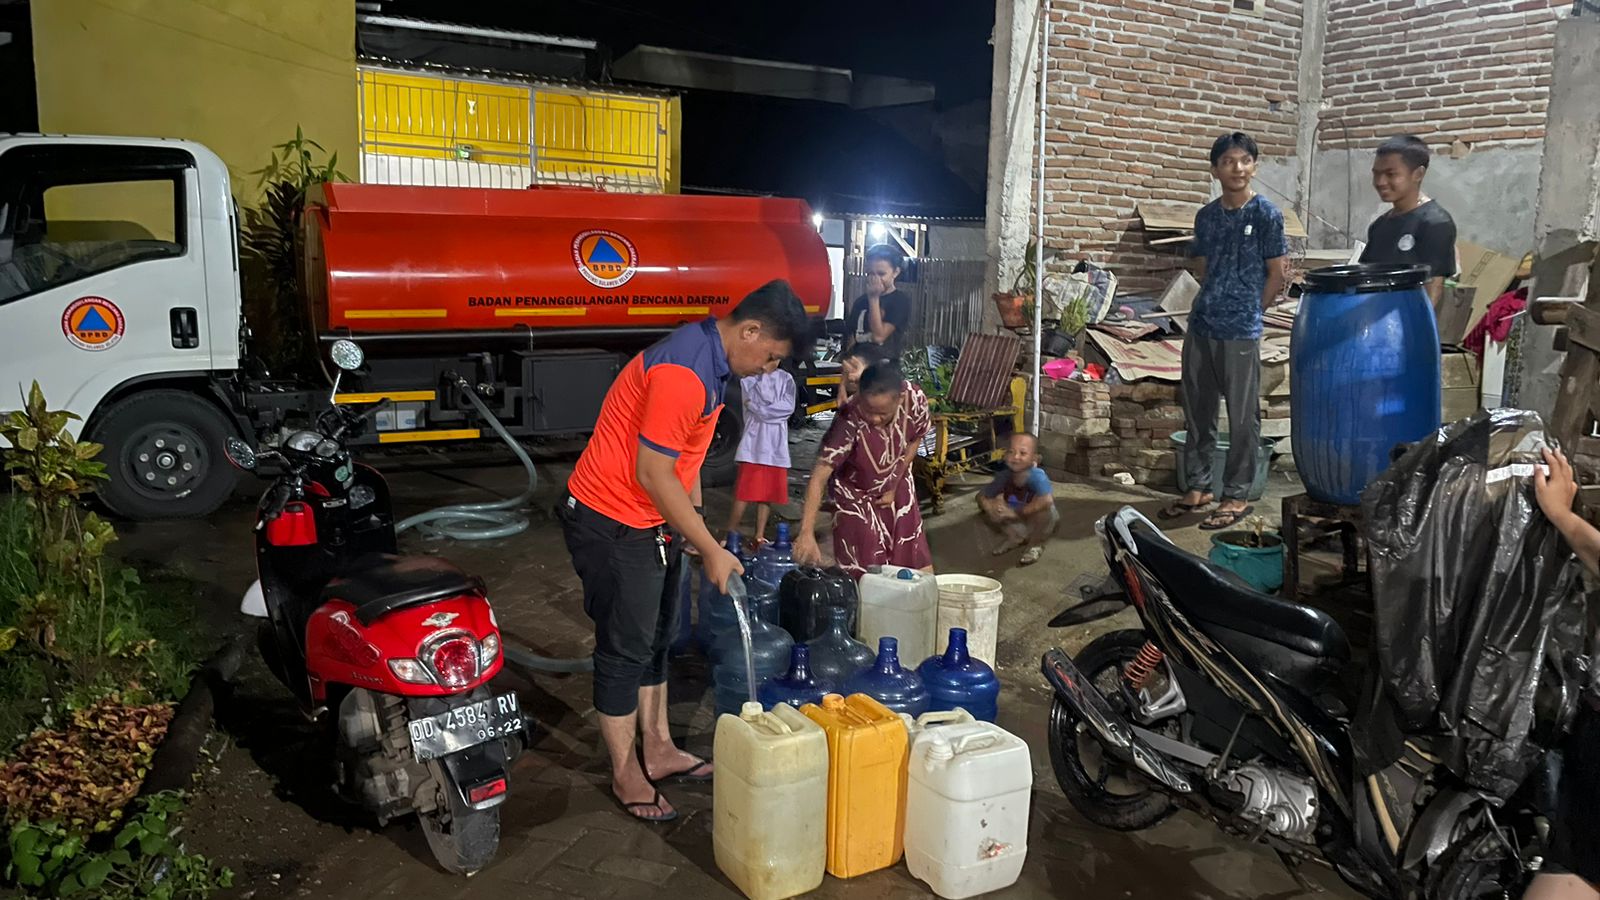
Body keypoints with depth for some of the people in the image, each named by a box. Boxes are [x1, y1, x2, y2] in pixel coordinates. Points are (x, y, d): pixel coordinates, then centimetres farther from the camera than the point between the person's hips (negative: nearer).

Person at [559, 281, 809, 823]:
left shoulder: (708, 362, 6)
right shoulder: (683, 371, -27)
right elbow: (652, 474, -25)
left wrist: (696, 529, 14)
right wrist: (711, 550, -18)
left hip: (649, 523, 10)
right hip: (611, 525, -10)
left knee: (655, 637, 18)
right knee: (625, 648, 2)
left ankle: (657, 751, 32)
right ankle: (626, 775, 18)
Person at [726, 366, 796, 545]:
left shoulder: (786, 379, 9)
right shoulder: (748, 377, 1)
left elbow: (788, 407, -4)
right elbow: (766, 398, -12)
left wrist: (758, 407, -9)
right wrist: (764, 374, -5)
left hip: (776, 446, 3)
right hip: (754, 443, -3)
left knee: (768, 493, 5)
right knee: (744, 492, -6)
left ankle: (760, 536, 12)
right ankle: (731, 534, -1)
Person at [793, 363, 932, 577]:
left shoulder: (915, 399, -25)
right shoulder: (849, 421, -37)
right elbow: (819, 476, -38)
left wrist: (894, 486, -4)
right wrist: (807, 532, -47)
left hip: (896, 485, 4)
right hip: (855, 491, -4)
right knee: (864, 569, -4)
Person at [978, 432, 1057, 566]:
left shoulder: (1037, 476, -33)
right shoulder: (1004, 476, -16)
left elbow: (1047, 500, -50)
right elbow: (981, 496, -7)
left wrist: (1016, 512, -42)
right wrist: (989, 505, -32)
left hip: (1040, 521, -4)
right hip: (1017, 521, 4)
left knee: (1044, 509, -36)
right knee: (989, 511, -15)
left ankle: (1036, 544, -7)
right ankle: (1015, 536, 7)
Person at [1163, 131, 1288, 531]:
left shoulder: (1266, 214, -5)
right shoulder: (1206, 216, 9)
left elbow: (1277, 277, -3)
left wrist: (1247, 313, 1)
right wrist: (1215, 306, 9)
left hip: (1241, 333, -5)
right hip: (1200, 327, 5)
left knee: (1242, 418, 2)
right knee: (1197, 412, 11)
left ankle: (1237, 496, 11)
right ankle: (1199, 487, 24)